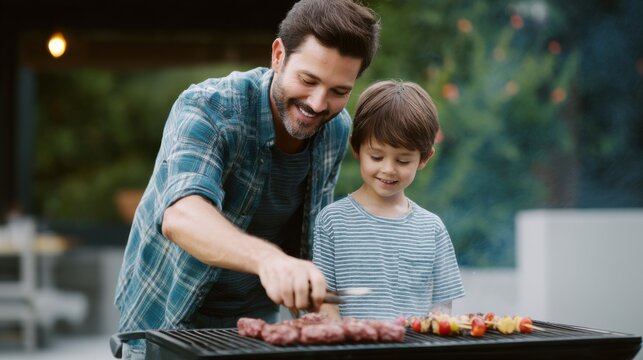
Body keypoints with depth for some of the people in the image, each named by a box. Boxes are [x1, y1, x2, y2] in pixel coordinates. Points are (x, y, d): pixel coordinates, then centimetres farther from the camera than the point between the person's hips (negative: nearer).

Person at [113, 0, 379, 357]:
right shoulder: (206, 109, -24)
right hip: (169, 320, -4)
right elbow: (181, 215, -42)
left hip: (257, 323, 4)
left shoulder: (338, 129, -7)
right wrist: (267, 258, -58)